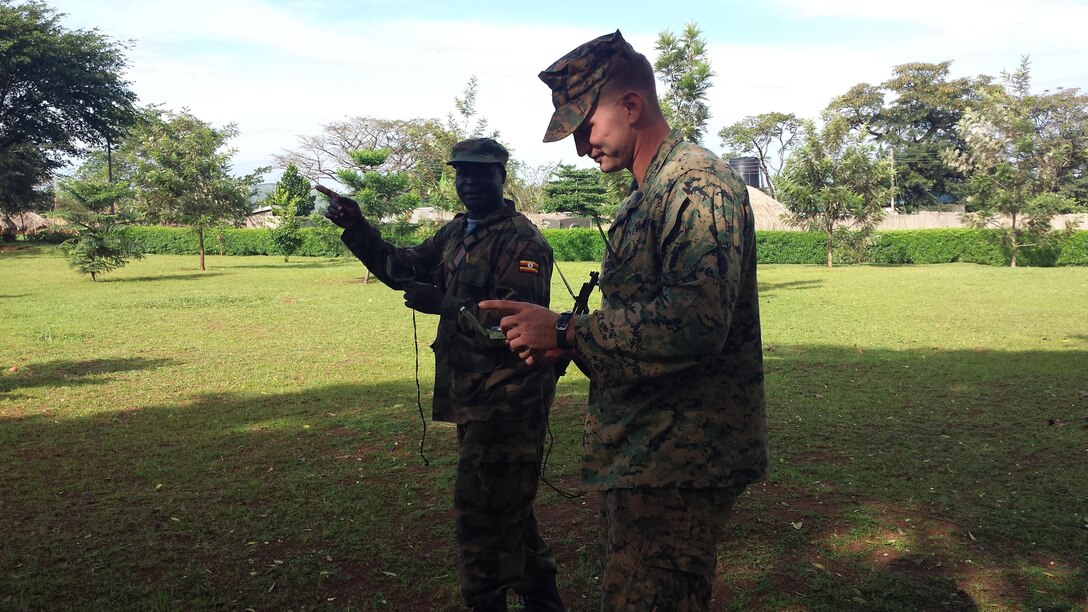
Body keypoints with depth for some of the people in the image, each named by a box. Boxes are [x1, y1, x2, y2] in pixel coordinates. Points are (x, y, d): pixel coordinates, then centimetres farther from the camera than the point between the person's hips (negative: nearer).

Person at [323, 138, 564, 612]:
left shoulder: (522, 242, -16)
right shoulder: (457, 231, 12)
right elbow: (403, 268, 17)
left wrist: (444, 304, -27)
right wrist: (355, 227, 7)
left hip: (507, 396, -9)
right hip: (471, 392, 10)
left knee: (482, 507, -2)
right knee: (506, 505, 20)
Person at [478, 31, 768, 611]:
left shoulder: (698, 184, -15)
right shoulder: (644, 198, 18)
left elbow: (694, 324, -28)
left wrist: (566, 332, -21)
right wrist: (567, 344, 5)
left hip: (677, 460, -10)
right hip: (638, 453, 10)